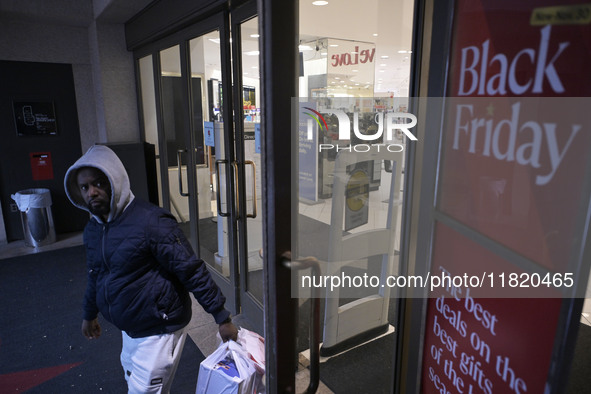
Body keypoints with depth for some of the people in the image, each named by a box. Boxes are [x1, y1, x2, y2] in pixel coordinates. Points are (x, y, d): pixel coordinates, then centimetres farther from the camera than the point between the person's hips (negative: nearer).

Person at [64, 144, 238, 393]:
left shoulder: (150, 222, -25)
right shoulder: (92, 229, 2)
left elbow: (192, 271, -24)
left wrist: (222, 318, -22)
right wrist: (89, 314, 28)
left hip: (159, 330, -8)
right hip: (129, 330, 8)